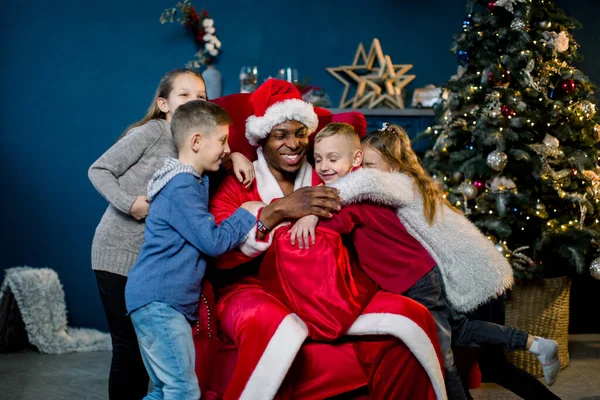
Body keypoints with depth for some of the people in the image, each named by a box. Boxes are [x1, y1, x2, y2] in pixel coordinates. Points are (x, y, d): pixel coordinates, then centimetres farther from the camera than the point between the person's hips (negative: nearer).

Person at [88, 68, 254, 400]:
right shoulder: (152, 132, -9)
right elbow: (99, 171, -8)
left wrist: (235, 156, -9)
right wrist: (130, 203, -20)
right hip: (120, 253, -6)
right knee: (129, 346, -3)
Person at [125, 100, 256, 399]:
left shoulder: (194, 180, 15)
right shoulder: (181, 188, -15)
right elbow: (213, 242, -16)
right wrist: (246, 214, -4)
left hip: (169, 303, 10)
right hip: (158, 301, -10)